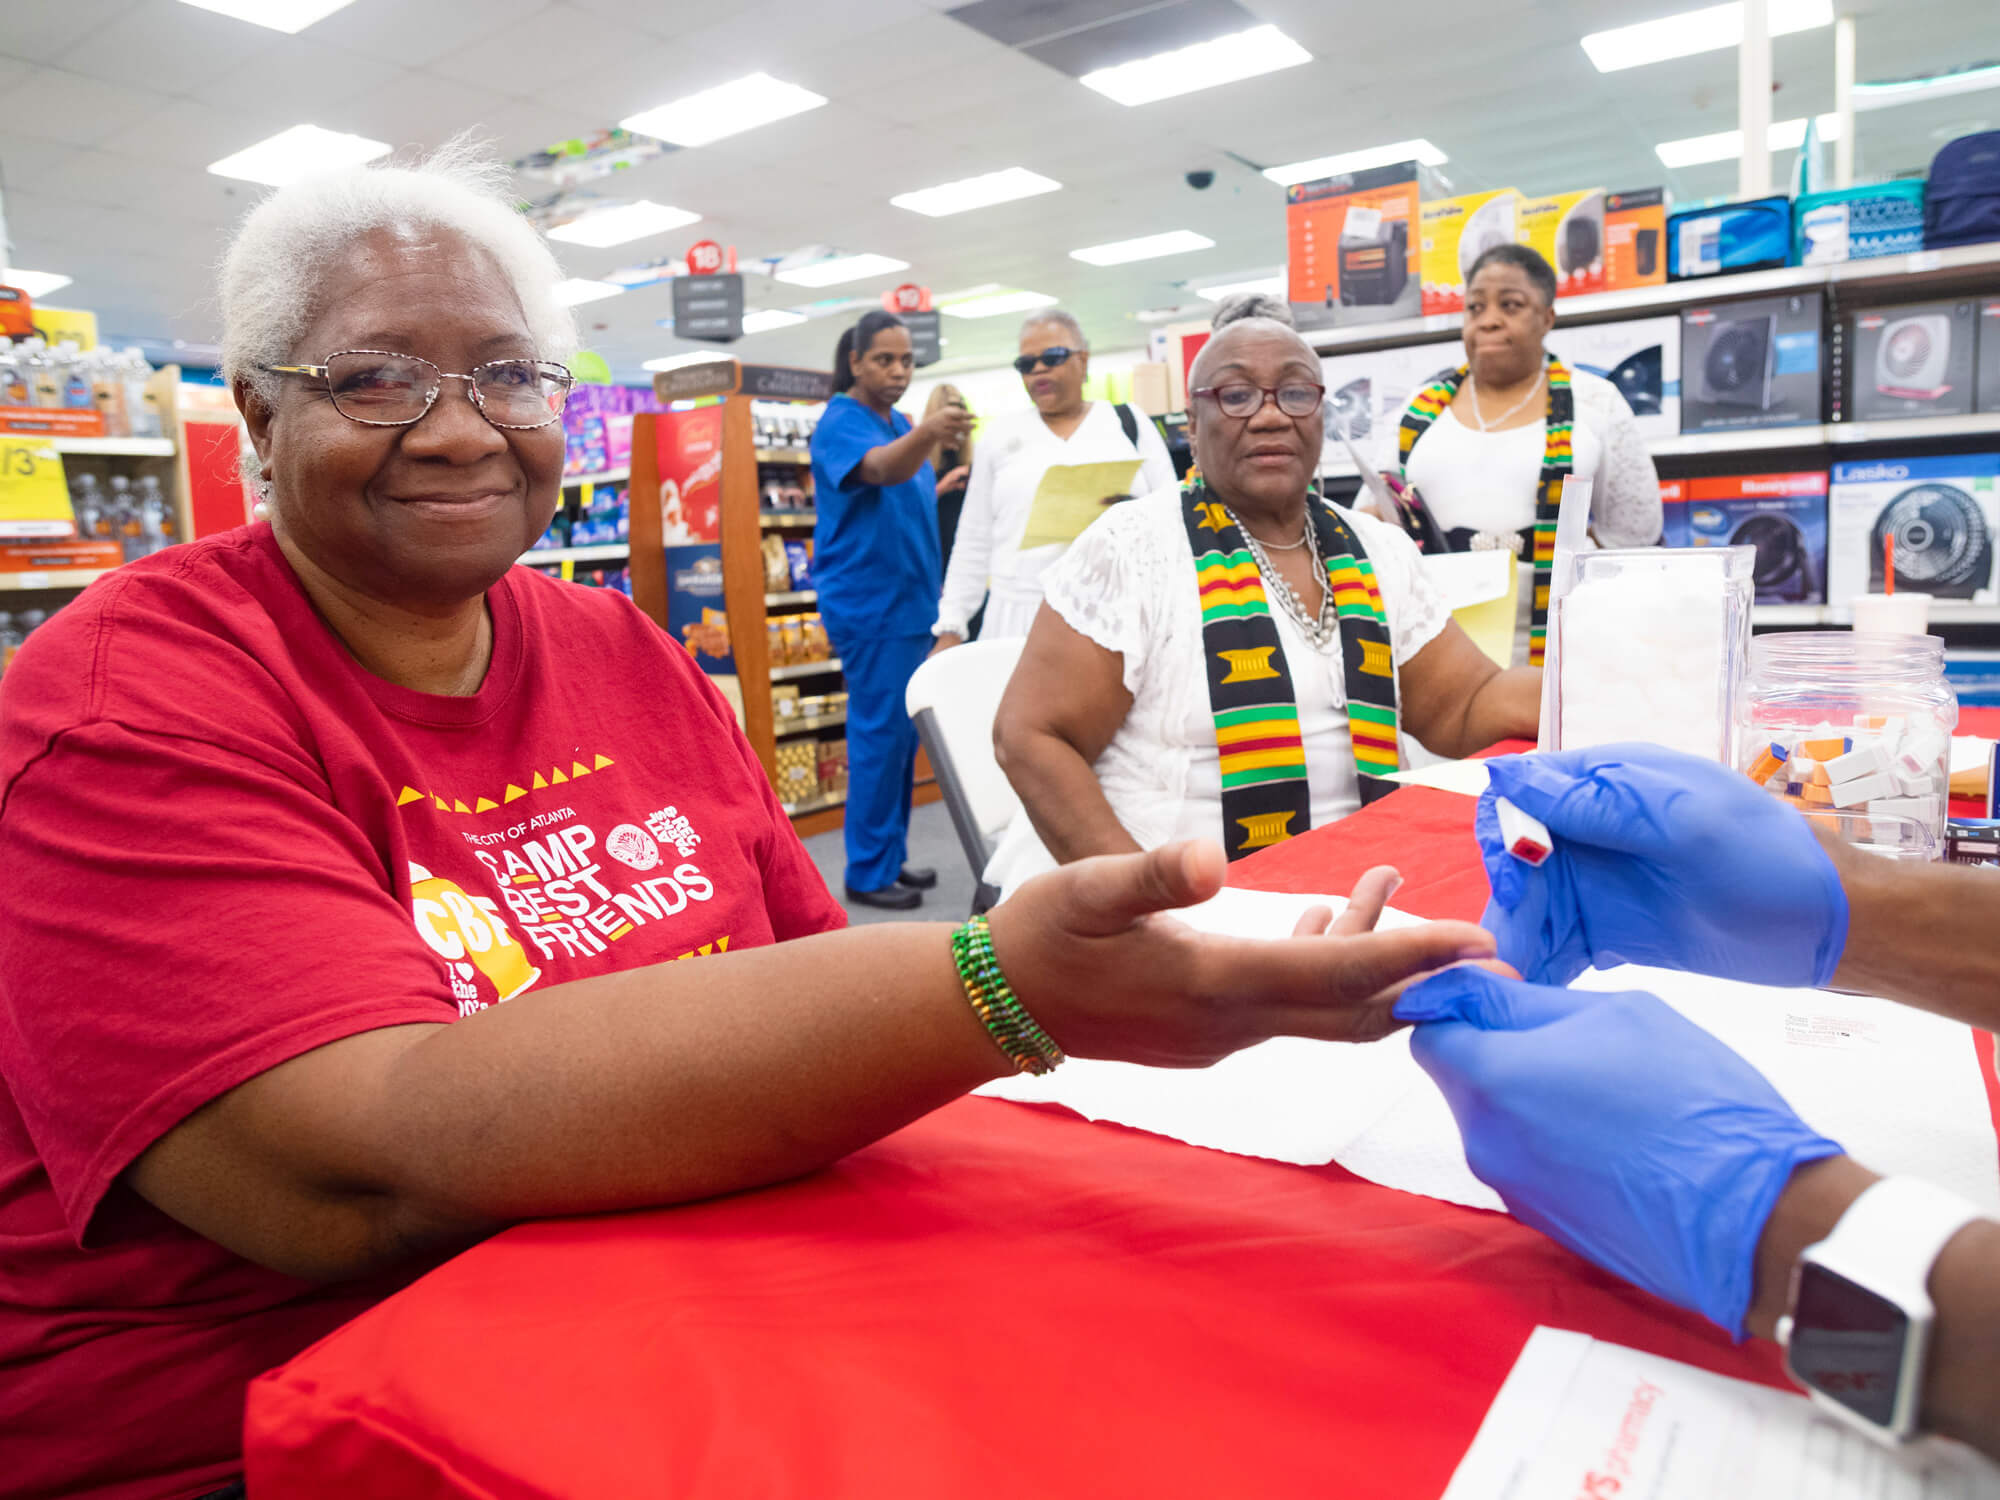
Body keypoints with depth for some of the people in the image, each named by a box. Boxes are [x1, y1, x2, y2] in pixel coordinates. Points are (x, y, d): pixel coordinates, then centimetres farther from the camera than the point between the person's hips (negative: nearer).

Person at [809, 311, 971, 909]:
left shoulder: (901, 425, 14)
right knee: (879, 736, -5)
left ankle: (891, 857, 23)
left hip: (910, 602, 9)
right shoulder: (840, 424, -12)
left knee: (903, 737, 13)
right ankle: (868, 873, 4)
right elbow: (880, 469, -34)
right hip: (869, 605, -9)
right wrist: (926, 434, -52)